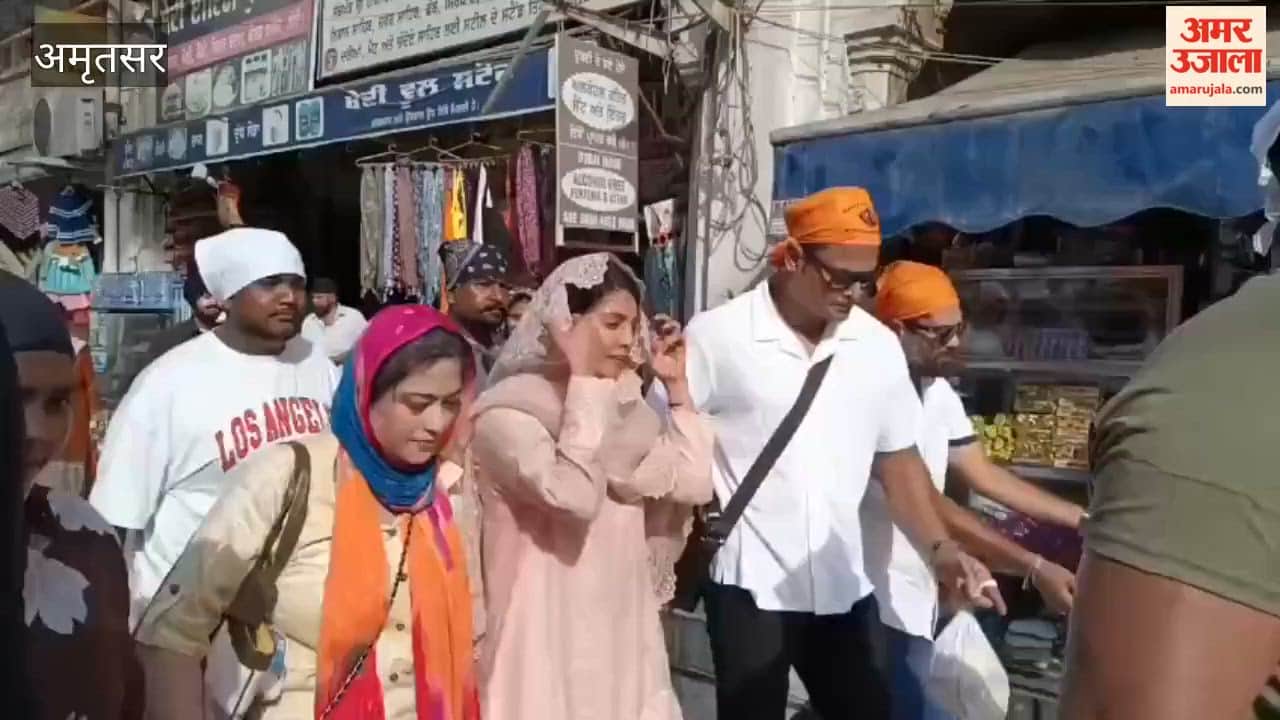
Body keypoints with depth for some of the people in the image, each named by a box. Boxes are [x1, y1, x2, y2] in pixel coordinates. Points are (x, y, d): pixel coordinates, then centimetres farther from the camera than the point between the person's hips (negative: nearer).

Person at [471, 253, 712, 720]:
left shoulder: (624, 403, 8)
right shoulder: (506, 412, -13)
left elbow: (694, 486, 1)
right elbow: (575, 497, -29)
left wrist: (677, 388, 1)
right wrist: (583, 379, -23)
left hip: (622, 620, 6)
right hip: (551, 629, -6)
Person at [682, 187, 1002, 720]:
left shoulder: (879, 345, 3)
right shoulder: (717, 335, -10)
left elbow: (898, 459, 9)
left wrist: (939, 550, -1)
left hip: (844, 587, 4)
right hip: (750, 586, -4)